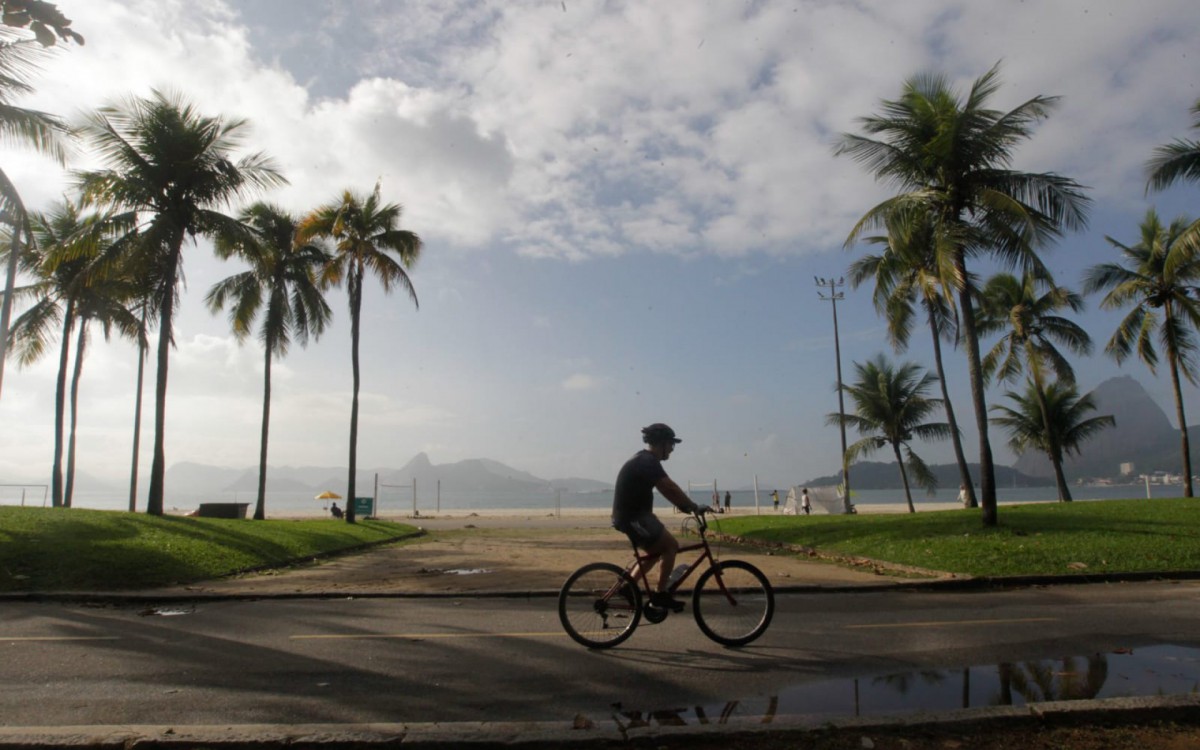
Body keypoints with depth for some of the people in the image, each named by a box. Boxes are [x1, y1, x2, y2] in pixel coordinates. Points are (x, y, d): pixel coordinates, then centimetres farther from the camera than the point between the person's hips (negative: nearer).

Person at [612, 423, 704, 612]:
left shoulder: (644, 460, 15)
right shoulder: (648, 462, -17)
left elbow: (665, 489, 18)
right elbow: (670, 488, -23)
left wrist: (684, 505, 11)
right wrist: (694, 507, -16)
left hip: (631, 514, 10)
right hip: (633, 517, -10)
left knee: (658, 550, 19)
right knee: (671, 546, -8)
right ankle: (660, 594, -1)